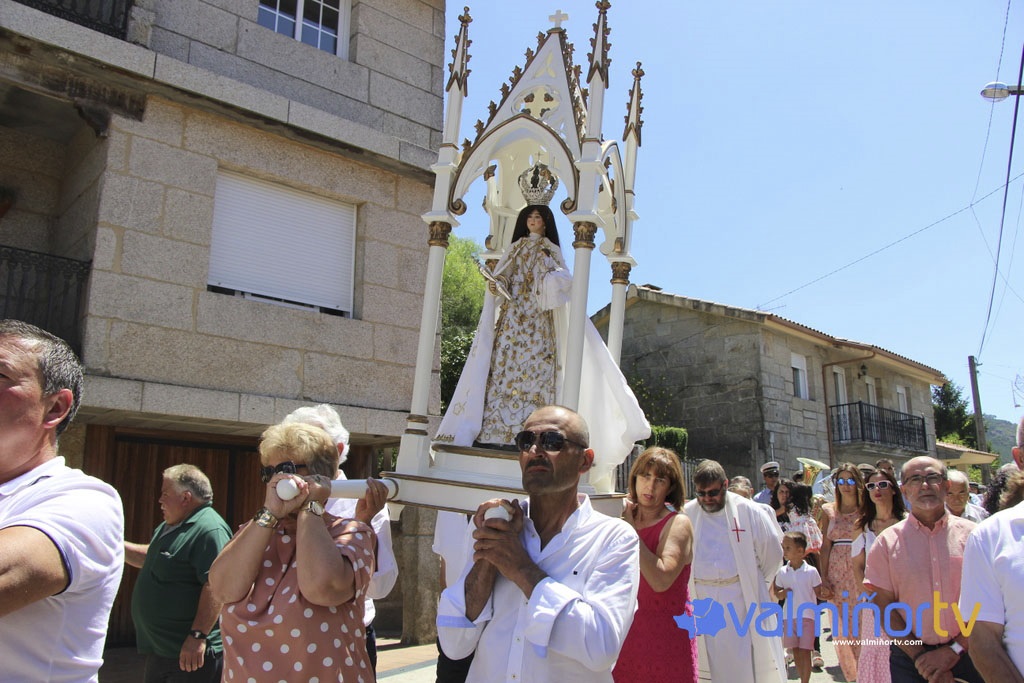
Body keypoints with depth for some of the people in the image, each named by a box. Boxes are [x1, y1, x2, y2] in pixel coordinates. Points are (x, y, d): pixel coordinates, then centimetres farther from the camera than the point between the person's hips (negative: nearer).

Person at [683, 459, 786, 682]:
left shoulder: (748, 511, -4)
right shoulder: (686, 514, 0)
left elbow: (772, 551, 5)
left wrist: (755, 583, 11)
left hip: (741, 596, -1)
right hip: (702, 599, 1)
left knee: (745, 661, 2)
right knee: (713, 660, 6)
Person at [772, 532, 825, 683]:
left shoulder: (811, 571, -9)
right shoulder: (782, 572, 1)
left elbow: (819, 593, -3)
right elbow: (776, 592, 10)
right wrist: (782, 594, -12)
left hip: (807, 616, -4)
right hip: (789, 617, 4)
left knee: (804, 652, -2)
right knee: (795, 652, 12)